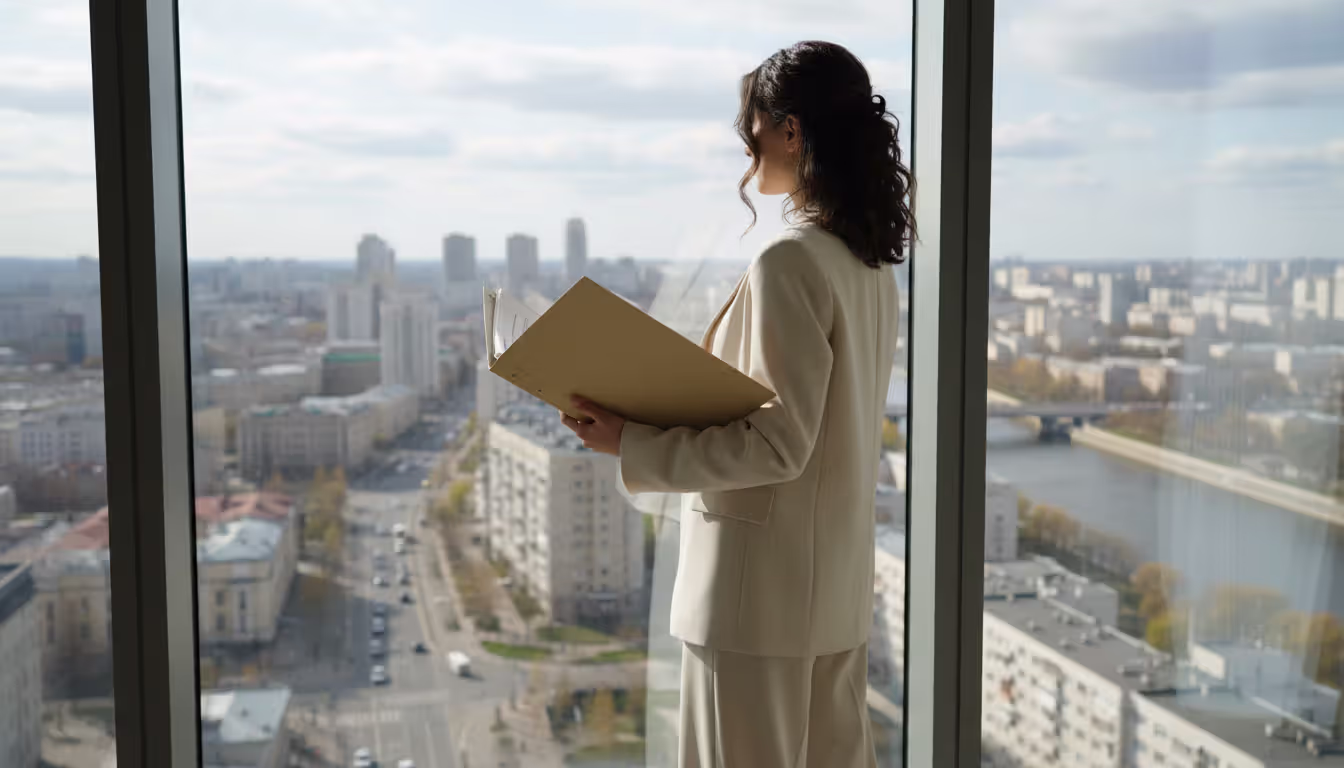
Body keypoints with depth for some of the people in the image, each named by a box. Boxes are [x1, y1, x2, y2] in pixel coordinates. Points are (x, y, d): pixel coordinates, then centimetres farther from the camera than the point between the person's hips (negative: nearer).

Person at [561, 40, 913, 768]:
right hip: (837, 583, 9)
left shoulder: (789, 262, -18)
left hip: (761, 586, -9)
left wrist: (633, 444, -17)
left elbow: (778, 443, -21)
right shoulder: (870, 262, 9)